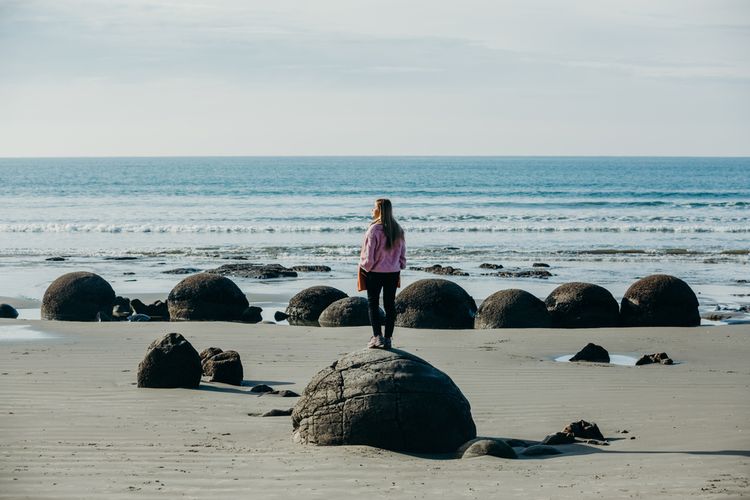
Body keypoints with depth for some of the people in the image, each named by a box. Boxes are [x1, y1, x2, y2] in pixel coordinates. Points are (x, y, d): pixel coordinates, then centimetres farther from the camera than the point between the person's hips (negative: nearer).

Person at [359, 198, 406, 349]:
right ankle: (388, 338, 12)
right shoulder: (398, 230, 2)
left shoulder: (374, 229, -18)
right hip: (393, 273, 5)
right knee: (390, 305, 10)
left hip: (375, 273, -5)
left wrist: (365, 267, 2)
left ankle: (377, 337, -5)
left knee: (373, 304, 4)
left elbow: (368, 255, -15)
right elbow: (402, 253, 10)